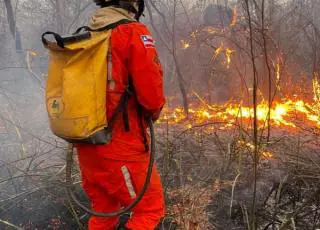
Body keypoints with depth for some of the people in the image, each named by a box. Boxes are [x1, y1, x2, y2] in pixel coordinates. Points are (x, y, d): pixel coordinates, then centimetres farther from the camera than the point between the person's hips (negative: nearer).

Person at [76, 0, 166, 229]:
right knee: (150, 210, 9)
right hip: (121, 148, -7)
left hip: (86, 145, 7)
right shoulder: (134, 33, -12)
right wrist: (155, 110, 4)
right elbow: (151, 94, -18)